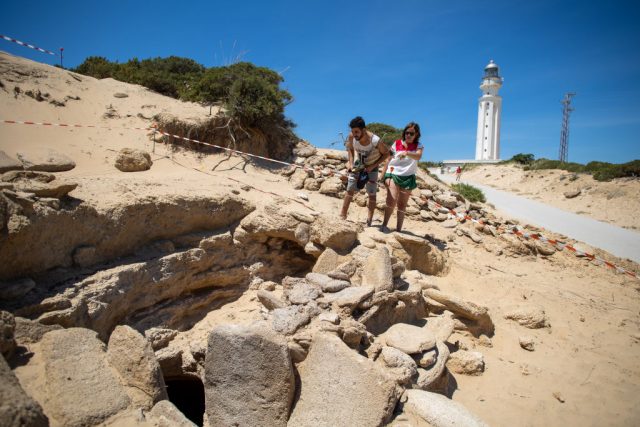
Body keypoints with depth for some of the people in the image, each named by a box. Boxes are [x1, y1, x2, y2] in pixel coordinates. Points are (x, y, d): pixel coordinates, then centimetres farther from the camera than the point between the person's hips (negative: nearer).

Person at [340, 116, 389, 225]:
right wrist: (351, 163, -11)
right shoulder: (351, 136, -23)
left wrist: (373, 166, -23)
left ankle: (369, 220, 9)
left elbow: (386, 153, -16)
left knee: (372, 194, 1)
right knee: (350, 190, 2)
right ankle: (342, 215, 10)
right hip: (356, 166, 3)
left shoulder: (375, 141, -34)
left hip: (371, 168, -2)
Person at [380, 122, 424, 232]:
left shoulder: (418, 146, 2)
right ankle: (384, 224, -6)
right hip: (393, 174, -1)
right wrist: (384, 175, -2)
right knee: (392, 199, -20)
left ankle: (398, 229, 13)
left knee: (402, 205, 6)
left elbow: (418, 156, -20)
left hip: (408, 177, 1)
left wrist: (407, 153, -39)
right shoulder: (396, 144, 3)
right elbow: (388, 159, 5)